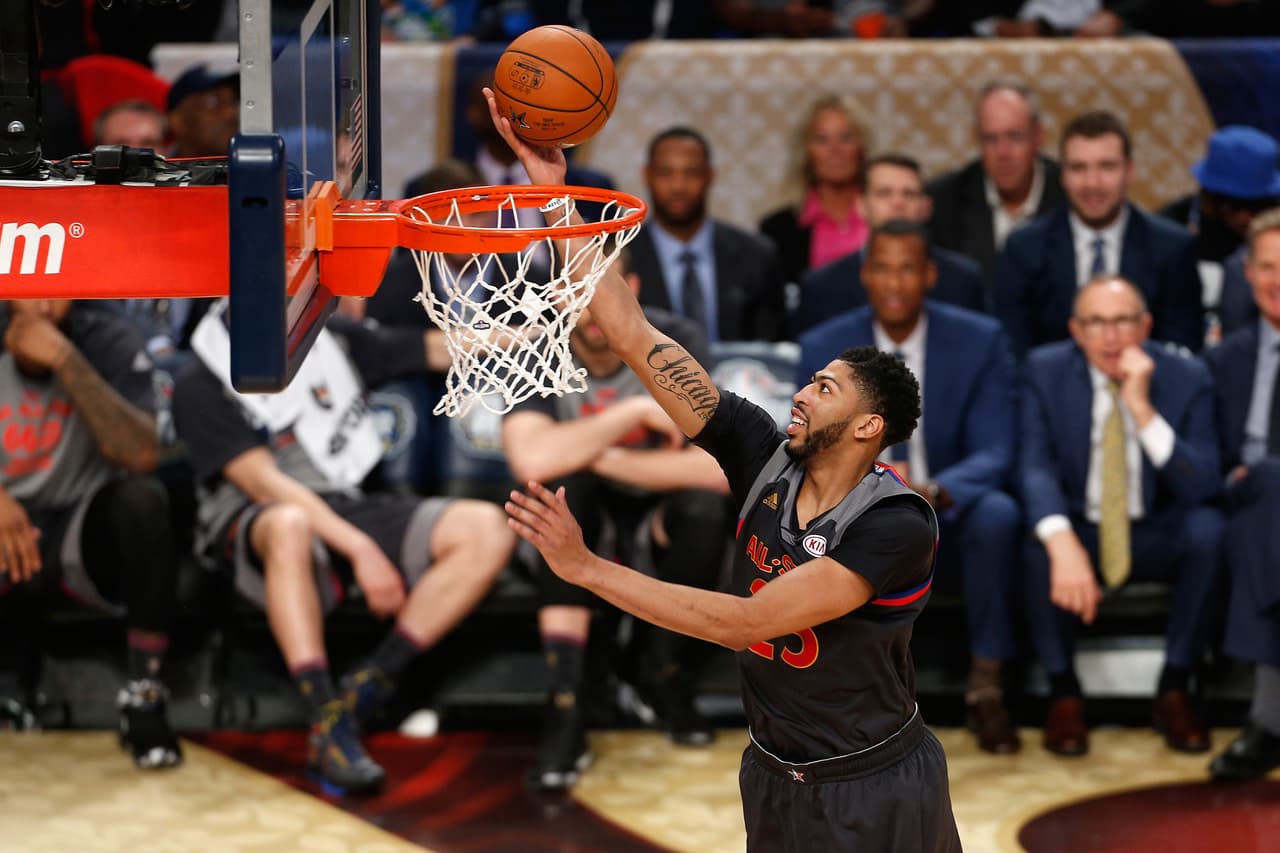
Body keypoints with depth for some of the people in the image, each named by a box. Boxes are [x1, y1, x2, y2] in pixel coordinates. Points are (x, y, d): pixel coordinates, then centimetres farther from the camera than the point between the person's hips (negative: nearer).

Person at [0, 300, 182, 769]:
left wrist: (64, 359, -30)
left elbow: (142, 454, -25)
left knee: (143, 499, -33)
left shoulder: (108, 343, -9)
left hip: (84, 535, -1)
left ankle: (144, 697, -22)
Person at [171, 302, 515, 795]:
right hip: (252, 524, -6)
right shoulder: (202, 384, -3)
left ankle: (366, 688, -19)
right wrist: (360, 550, -23)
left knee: (485, 529, -16)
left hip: (345, 512, 6)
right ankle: (328, 726, -41)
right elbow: (263, 482, -14)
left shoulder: (331, 342, 14)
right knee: (290, 525, -42)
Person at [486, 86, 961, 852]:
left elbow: (745, 623, -30)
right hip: (775, 775, 6)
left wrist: (586, 568, -32)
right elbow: (632, 335, -8)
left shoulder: (899, 527, -24)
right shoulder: (764, 454, -7)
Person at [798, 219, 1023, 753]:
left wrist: (934, 492, -37)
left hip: (950, 514, 0)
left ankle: (985, 688, -21)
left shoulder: (981, 341, -6)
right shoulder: (823, 348, -2)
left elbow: (994, 454, -14)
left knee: (997, 516, -35)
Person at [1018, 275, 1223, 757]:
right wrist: (1063, 544, -39)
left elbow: (1202, 486, -18)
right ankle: (1063, 692, -13)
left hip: (1156, 537, 0)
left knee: (1208, 528, -32)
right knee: (1040, 543, -34)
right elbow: (1035, 467, -19)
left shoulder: (1186, 378, -8)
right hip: (1079, 532, 0)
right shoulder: (1046, 370, -7)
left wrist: (1142, 409, -29)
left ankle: (1174, 692, -15)